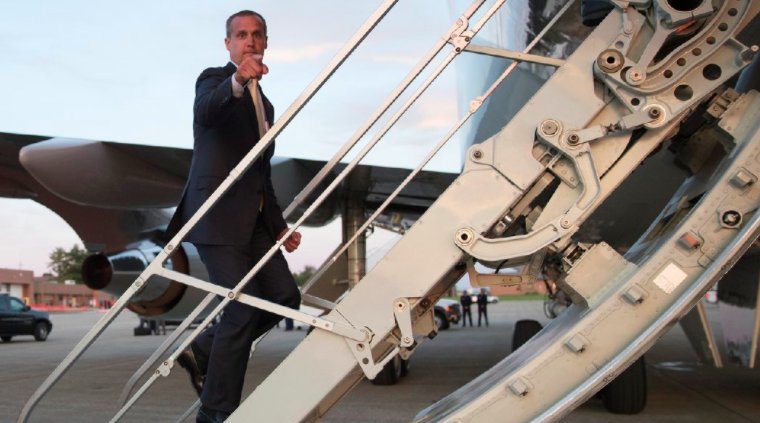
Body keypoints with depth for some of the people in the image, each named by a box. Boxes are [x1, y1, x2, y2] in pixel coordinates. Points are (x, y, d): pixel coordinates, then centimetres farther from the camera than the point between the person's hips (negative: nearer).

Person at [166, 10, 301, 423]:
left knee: (284, 296, 0)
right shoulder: (213, 78, -2)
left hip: (254, 219, 8)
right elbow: (206, 111, -28)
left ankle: (201, 351, 18)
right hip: (218, 215, -8)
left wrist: (279, 224, 21)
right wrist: (237, 82, -48)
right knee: (244, 307, -9)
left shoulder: (263, 103, 22)